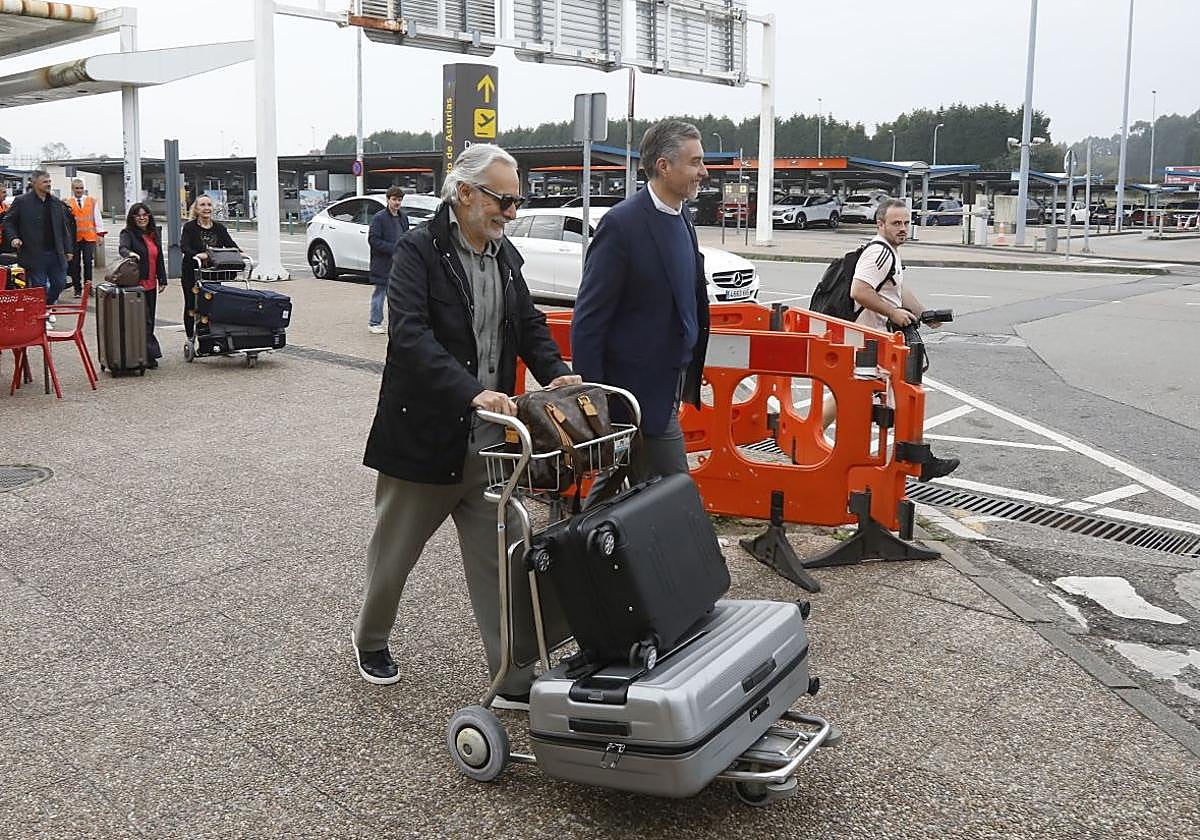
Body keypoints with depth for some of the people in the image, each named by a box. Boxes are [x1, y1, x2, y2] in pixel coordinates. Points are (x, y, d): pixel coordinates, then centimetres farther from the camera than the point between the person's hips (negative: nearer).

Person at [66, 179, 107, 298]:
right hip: (74, 238, 0)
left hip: (89, 237, 0)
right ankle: (77, 289, 8)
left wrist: (100, 234, 3)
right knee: (75, 264, 2)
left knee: (88, 262, -1)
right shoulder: (68, 203, 5)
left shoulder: (92, 201, 9)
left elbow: (98, 218, 8)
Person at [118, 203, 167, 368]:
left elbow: (159, 258, 19)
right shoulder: (128, 234, -5)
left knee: (149, 320, 9)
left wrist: (162, 279, 14)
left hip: (151, 284, 7)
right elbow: (123, 248, -25)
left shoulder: (155, 234, 15)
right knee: (144, 321, -10)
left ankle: (148, 356, 15)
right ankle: (151, 353, -10)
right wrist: (130, 253, -48)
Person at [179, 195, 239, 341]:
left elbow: (230, 244, -1)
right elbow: (184, 247, -18)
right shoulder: (189, 227, -4)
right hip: (192, 273, -3)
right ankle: (190, 339, 17)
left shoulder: (219, 228, 8)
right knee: (191, 307, 6)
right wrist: (197, 255, -38)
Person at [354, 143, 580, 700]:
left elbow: (529, 324, 15)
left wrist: (555, 373, -5)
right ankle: (369, 640, 41)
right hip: (425, 437, -5)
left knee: (499, 560, 6)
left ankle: (514, 681, 13)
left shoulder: (505, 255, 8)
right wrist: (473, 391, -37)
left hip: (488, 440, 5)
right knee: (394, 551, 15)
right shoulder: (419, 251, -13)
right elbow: (410, 335, -26)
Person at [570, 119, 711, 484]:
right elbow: (588, 320, -16)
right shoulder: (622, 224, -17)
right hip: (641, 391, -8)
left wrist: (689, 378, 18)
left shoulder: (681, 217, 10)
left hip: (669, 387, 8)